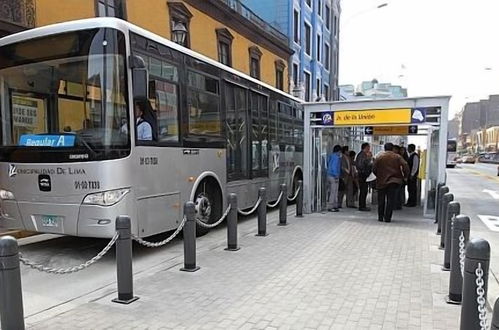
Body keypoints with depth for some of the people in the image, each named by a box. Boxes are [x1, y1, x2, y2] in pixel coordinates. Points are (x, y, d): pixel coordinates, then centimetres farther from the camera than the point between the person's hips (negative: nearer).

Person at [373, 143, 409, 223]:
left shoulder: (379, 157, 0)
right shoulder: (397, 157, 0)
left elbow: (374, 169, -1)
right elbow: (405, 166, -10)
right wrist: (405, 175, 3)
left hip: (381, 181, 1)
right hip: (394, 181, -1)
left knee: (381, 200, 11)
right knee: (391, 200, 3)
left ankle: (380, 217, 15)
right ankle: (387, 217, 1)